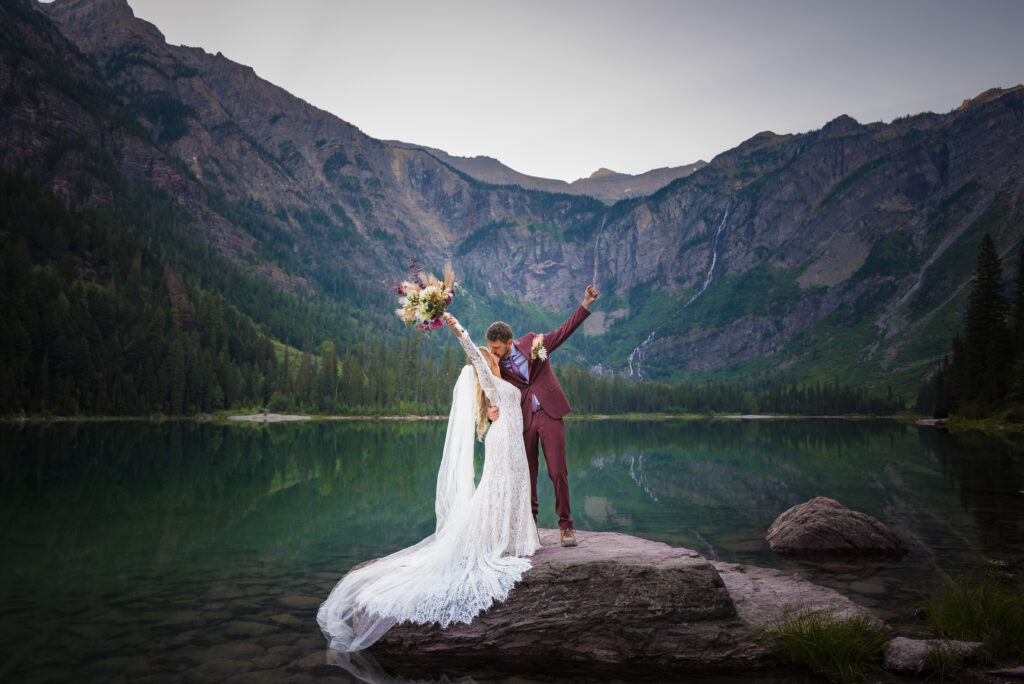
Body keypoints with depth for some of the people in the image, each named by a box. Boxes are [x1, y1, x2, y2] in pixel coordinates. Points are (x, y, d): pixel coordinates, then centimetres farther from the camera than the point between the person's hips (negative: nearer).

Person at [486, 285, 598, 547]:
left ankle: (565, 525, 12)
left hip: (550, 416, -1)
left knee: (558, 472, -2)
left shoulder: (532, 341, -2)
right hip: (522, 422, 1)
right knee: (526, 475, 5)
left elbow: (563, 331, 8)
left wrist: (585, 305, 2)